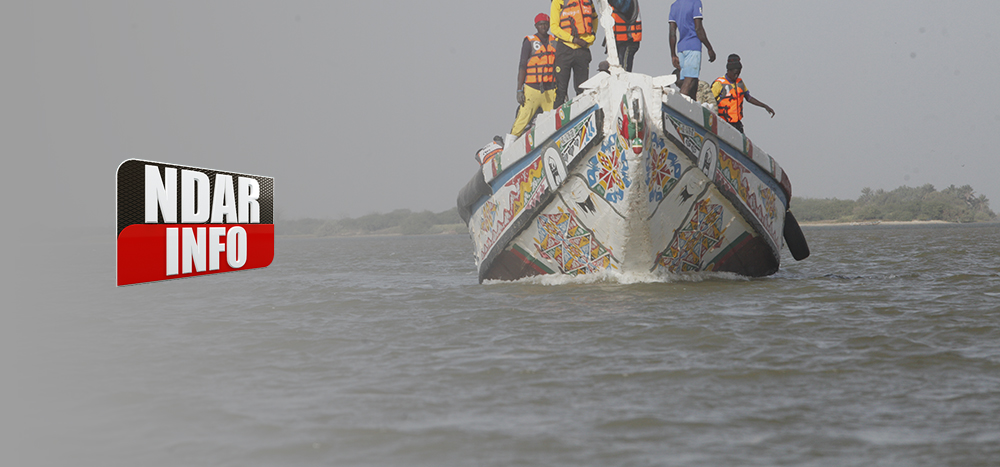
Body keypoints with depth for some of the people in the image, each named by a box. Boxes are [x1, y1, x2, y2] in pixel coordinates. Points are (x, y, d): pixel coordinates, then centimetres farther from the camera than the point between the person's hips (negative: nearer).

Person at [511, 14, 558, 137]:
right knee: (522, 122, -9)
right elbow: (522, 66, -1)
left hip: (550, 90, 4)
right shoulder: (529, 42, 1)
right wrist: (519, 90, -7)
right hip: (532, 89, -4)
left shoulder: (555, 42, 13)